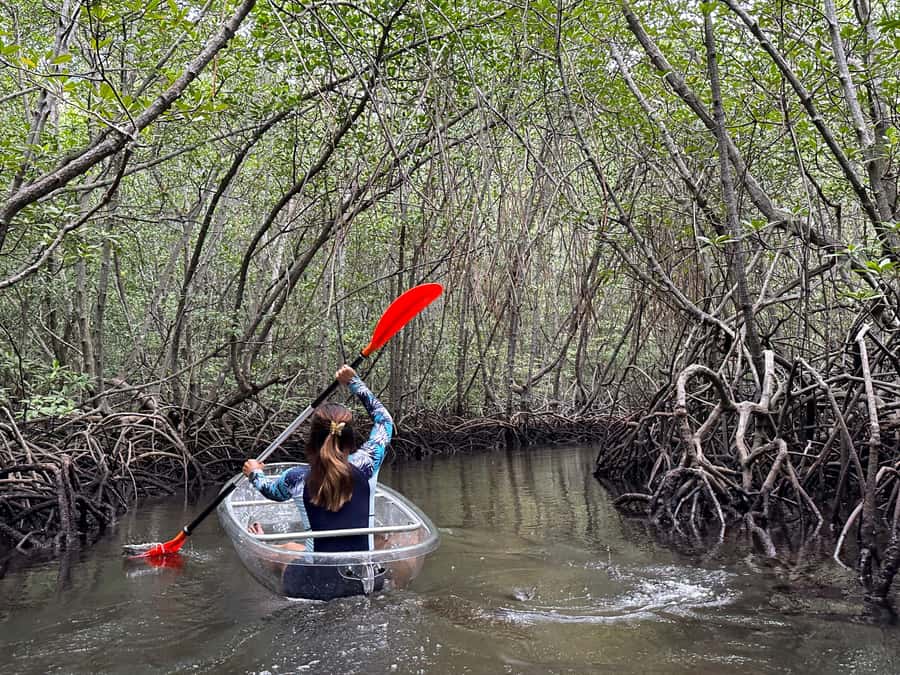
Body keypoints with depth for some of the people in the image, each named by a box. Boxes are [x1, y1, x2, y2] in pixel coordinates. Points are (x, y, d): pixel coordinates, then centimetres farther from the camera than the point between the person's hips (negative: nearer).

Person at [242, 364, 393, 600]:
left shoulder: (297, 479, -10)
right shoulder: (365, 466, -12)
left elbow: (271, 490, 17)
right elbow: (385, 421, 8)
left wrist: (254, 474, 38)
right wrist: (354, 381, 16)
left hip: (316, 587, 0)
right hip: (368, 579, 0)